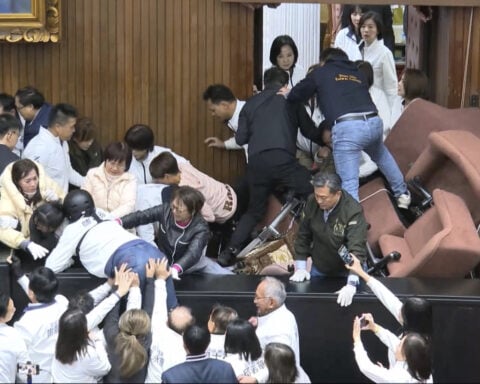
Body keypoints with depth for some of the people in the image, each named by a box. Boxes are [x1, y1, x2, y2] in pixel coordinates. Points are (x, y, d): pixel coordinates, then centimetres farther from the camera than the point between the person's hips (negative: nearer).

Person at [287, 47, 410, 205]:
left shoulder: (320, 73, 17)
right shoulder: (357, 73, 30)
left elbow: (296, 95, 20)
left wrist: (288, 95, 45)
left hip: (346, 128, -6)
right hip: (374, 122, 6)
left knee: (349, 182, -7)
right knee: (381, 155, 37)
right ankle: (402, 193, 44)